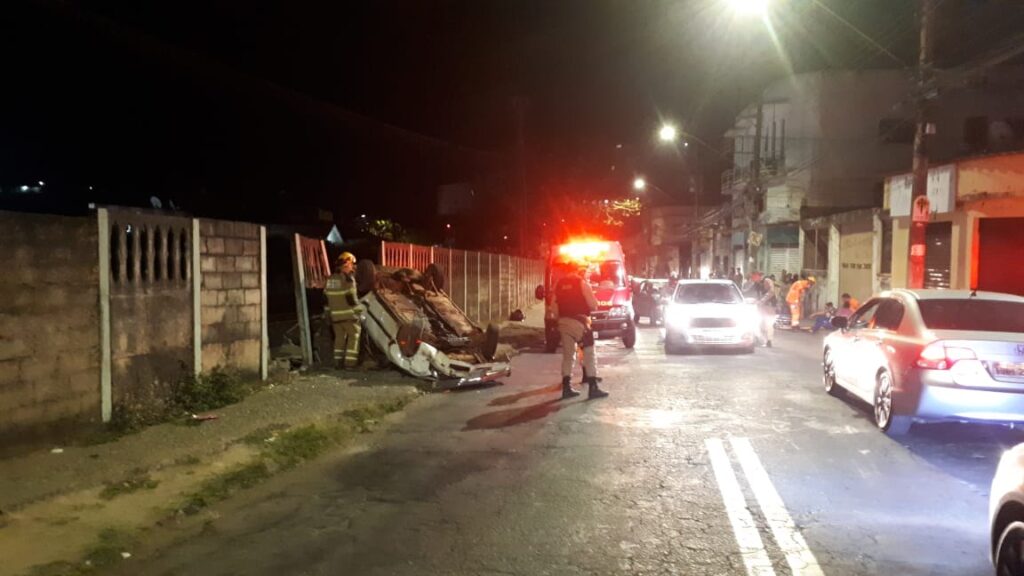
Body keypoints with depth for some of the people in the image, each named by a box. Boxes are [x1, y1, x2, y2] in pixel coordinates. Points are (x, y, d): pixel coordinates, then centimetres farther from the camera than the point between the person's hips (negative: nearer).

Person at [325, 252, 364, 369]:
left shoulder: (330, 279, 10)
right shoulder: (348, 278, -13)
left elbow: (327, 297, 13)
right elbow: (351, 298, -18)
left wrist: (329, 312, 19)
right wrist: (359, 311, -10)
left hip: (335, 315, 7)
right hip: (348, 314, -7)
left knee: (339, 337, 14)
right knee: (354, 335, 2)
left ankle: (338, 362, 14)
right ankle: (350, 361, -4)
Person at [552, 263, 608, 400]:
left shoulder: (559, 284, 9)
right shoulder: (581, 283, -5)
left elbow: (555, 307, 10)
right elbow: (593, 305, -6)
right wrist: (589, 307, 15)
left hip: (563, 322, 5)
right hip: (579, 322, -5)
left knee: (567, 355, 11)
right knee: (589, 354, 0)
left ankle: (566, 387, 8)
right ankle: (593, 388, -4)